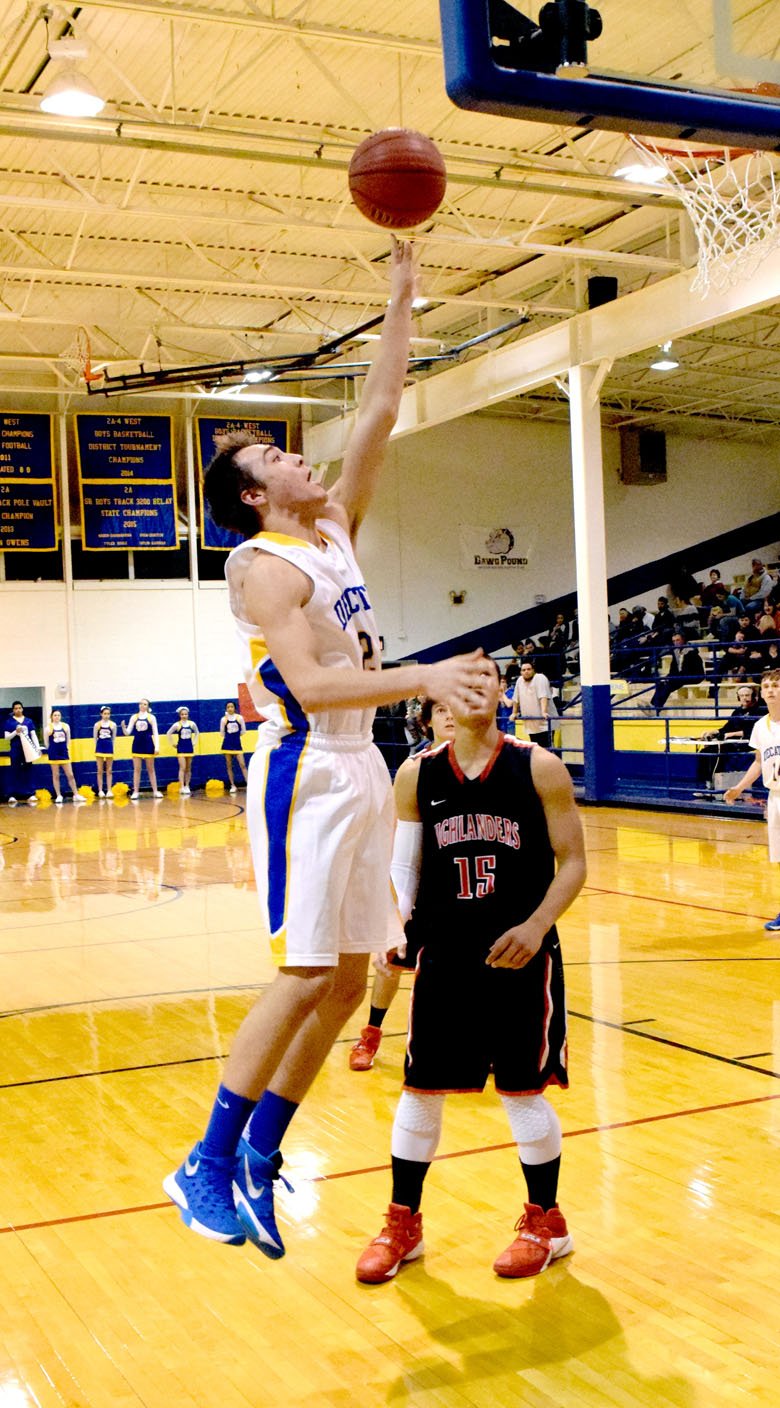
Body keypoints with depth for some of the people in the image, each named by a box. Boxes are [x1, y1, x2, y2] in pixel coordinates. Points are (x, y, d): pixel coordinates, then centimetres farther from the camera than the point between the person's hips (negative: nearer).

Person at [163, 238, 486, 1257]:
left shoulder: (336, 530, 13)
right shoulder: (265, 566, -11)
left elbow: (381, 412, 14)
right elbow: (309, 686, -23)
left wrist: (401, 301, 12)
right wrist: (425, 679, -29)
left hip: (362, 769, 8)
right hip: (306, 774, -8)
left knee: (349, 978, 8)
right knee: (305, 975, -10)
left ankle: (258, 1158, 17)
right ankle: (206, 1165, 2)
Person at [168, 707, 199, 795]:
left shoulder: (192, 724, 0)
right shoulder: (177, 725, -8)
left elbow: (196, 733, 17)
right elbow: (168, 734, -2)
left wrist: (194, 742, 9)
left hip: (189, 747, 3)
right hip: (181, 748, -3)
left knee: (188, 768, 8)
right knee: (182, 768, -10)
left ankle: (187, 786, 15)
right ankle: (182, 787, -12)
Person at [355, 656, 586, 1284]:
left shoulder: (538, 768, -6)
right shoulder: (418, 776, 2)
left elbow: (572, 861, -5)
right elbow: (404, 868, 9)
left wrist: (537, 926, -19)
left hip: (521, 956, -2)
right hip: (443, 957, 3)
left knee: (523, 1092, 6)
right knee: (420, 1090, 8)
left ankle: (546, 1222, 27)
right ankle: (403, 1225, 26)